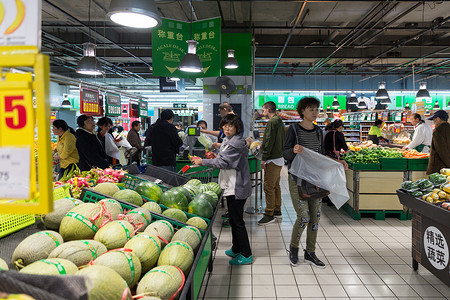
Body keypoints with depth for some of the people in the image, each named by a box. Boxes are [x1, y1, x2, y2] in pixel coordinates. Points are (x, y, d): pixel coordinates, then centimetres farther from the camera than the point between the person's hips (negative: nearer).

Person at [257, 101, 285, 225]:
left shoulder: (272, 122, -15)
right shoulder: (279, 121, 16)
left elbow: (270, 141, -19)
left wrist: (264, 158, -17)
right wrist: (263, 146, 23)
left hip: (273, 159, -10)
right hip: (279, 158, 10)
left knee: (268, 187, -6)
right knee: (276, 186, 17)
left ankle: (269, 214, -1)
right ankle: (277, 210, 26)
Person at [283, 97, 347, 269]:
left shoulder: (318, 131, 10)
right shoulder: (294, 129, -7)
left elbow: (321, 155, 18)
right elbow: (285, 154, -10)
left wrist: (336, 163, 4)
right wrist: (294, 151, -31)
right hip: (298, 178, -6)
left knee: (315, 216, 7)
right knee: (303, 217, -8)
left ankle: (310, 253, 22)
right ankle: (294, 248, 18)